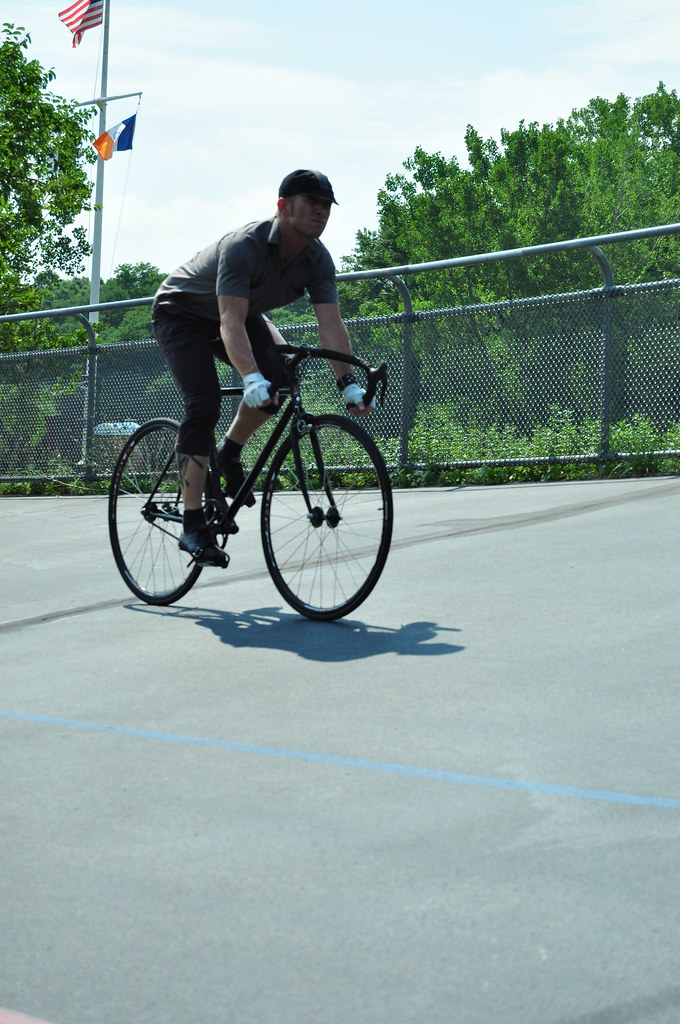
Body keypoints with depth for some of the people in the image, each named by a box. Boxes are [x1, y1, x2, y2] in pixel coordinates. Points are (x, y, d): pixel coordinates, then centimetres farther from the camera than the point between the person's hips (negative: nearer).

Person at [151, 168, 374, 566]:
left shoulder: (318, 260, -17)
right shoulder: (243, 246, -37)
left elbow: (331, 324, -23)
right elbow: (231, 323, -46)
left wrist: (348, 383, -37)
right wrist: (251, 379, -60)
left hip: (245, 313, 6)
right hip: (182, 311, -6)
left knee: (280, 372, -22)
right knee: (205, 403, -23)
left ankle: (230, 453, 3)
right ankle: (193, 525, -19)